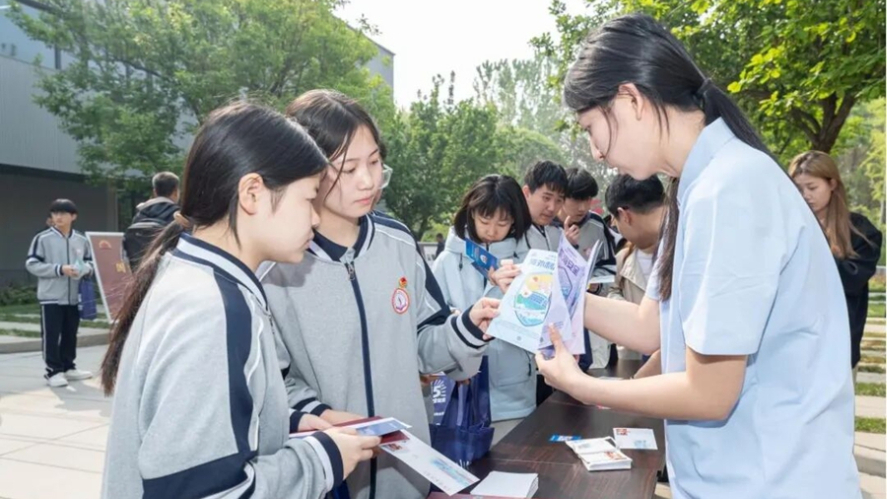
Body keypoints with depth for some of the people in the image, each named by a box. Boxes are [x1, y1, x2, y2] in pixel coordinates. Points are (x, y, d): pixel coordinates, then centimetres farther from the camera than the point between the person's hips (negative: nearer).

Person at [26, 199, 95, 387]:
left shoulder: (82, 240, 4)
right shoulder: (42, 238, -6)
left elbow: (90, 262, 13)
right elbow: (32, 264, -8)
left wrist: (84, 269, -11)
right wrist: (59, 269, -19)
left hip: (74, 296, 4)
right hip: (51, 296, -4)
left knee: (71, 334, 14)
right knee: (51, 335, 0)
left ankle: (68, 367, 26)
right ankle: (53, 371, 8)